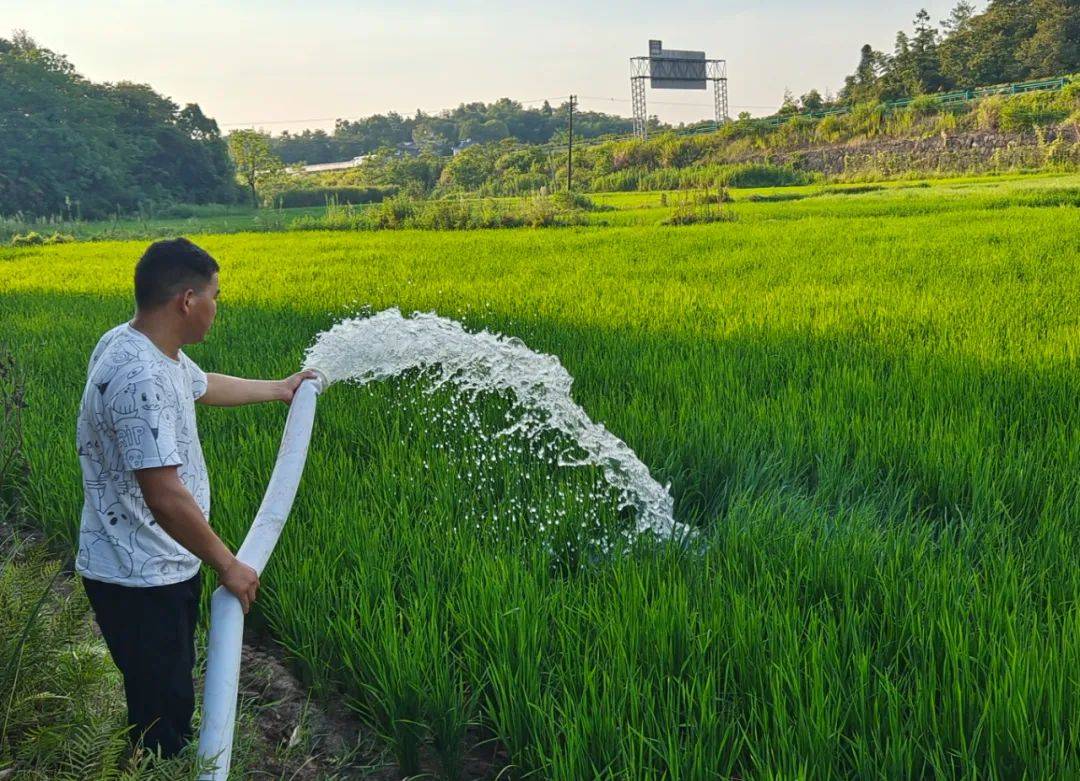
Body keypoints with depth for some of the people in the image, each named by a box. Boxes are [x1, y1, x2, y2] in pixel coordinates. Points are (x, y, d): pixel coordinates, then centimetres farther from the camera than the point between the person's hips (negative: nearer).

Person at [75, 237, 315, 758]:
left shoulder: (143, 345, 3)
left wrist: (279, 389, 38)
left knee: (172, 686, 23)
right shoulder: (140, 378, -30)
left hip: (161, 566, 10)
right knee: (162, 712, 3)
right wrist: (228, 566, -21)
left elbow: (205, 386, 25)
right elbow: (164, 496, -33)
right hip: (140, 581, -10)